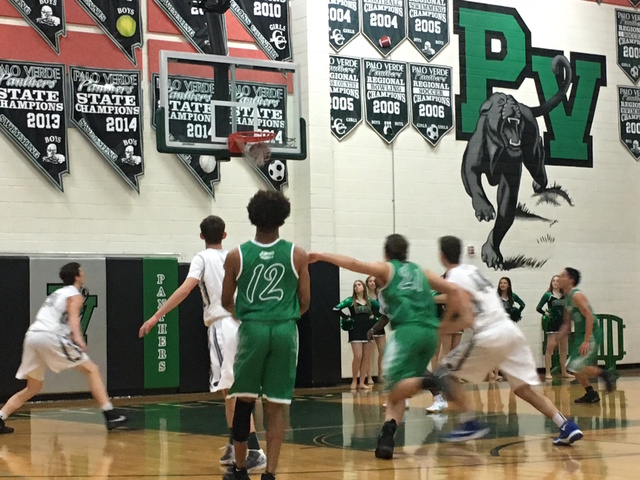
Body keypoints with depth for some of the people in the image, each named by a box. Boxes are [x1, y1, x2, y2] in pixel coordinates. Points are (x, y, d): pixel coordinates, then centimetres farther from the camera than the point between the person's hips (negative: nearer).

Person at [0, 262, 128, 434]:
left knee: (33, 388, 20)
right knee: (92, 370, 0)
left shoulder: (57, 293, 31)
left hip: (31, 336, 8)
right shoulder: (75, 295, 7)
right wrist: (78, 338, -29)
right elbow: (73, 317, -13)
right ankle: (110, 415, -8)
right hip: (50, 336, -8)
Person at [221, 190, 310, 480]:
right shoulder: (297, 255, 1)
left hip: (252, 329, 0)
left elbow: (226, 301, 11)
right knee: (276, 407, 3)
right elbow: (304, 302, 5)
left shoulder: (237, 256, 1)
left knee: (244, 401, 12)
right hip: (285, 330, 0)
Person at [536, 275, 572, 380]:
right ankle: (547, 373, -8)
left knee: (564, 349, 10)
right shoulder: (548, 295, -2)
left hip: (563, 323, 5)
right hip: (552, 324, -5)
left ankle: (564, 372, 18)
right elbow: (538, 308, -3)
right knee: (550, 347, -9)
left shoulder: (565, 296, 7)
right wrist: (545, 313, -13)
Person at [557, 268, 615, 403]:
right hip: (580, 334, 10)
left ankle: (605, 375, 0)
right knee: (573, 368, 10)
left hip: (591, 335, -10)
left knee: (577, 367, -16)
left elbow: (590, 317, -23)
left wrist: (586, 341, -26)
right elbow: (567, 324, 20)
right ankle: (591, 394, 20)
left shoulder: (577, 296, -16)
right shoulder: (567, 298, 13)